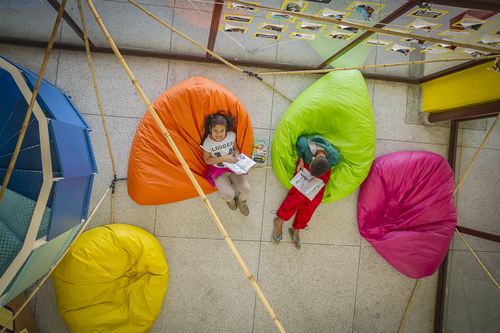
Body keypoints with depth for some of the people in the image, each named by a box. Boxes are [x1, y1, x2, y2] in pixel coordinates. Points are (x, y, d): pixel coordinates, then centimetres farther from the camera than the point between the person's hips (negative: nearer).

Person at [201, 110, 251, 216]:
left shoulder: (231, 135, -7)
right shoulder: (207, 142, -16)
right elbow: (207, 160, -10)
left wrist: (236, 158, -11)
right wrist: (224, 158, -20)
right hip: (218, 171, -2)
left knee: (246, 189, -18)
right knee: (229, 195, -23)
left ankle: (241, 201, 21)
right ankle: (229, 200, 20)